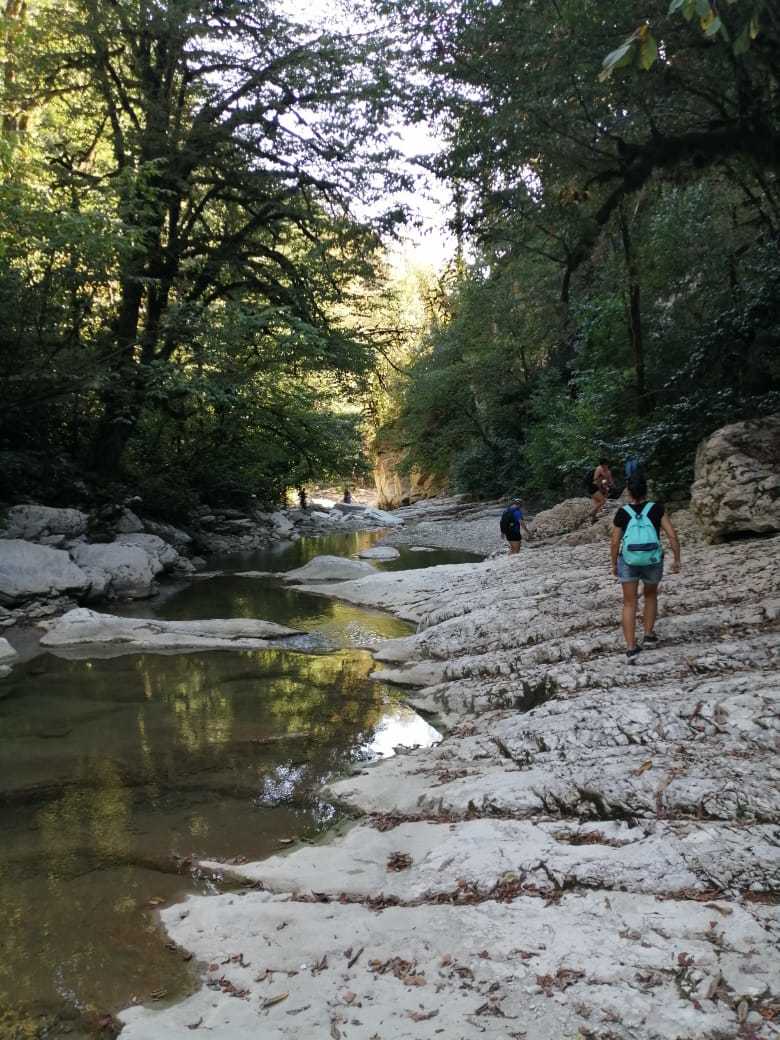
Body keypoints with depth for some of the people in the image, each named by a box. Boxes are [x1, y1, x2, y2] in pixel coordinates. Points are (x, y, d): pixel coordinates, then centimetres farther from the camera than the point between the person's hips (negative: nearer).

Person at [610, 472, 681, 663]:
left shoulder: (623, 513, -8)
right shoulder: (656, 509, -7)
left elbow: (615, 542, -5)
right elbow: (672, 535, -9)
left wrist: (614, 564, 9)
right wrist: (677, 560, 2)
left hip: (628, 562, -1)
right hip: (653, 562, 1)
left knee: (629, 604, 7)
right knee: (650, 595, 28)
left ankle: (631, 648, -2)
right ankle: (649, 636, 29)